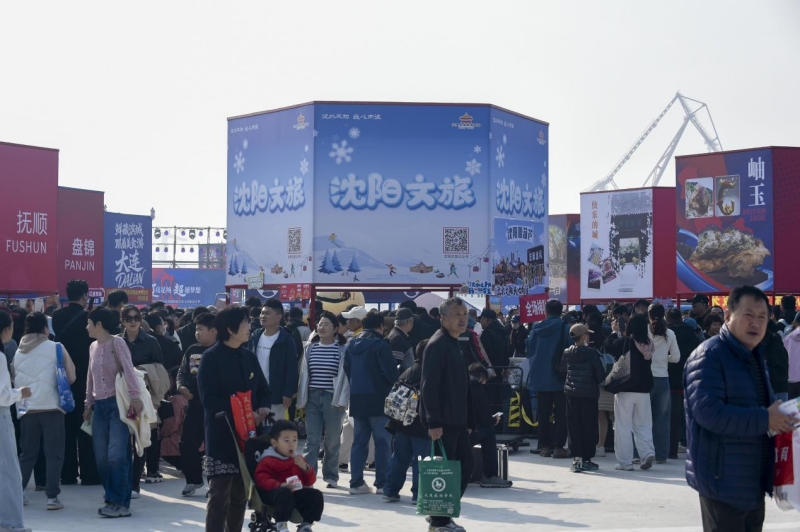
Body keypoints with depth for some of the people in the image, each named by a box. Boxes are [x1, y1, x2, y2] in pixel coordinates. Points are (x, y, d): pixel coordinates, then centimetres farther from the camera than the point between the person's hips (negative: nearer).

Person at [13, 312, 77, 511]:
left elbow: (14, 381, 11)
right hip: (51, 407, -3)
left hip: (27, 409, 4)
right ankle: (52, 497, -3)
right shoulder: (56, 348, -3)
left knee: (27, 454, 15)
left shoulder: (18, 352, 5)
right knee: (54, 453, 1)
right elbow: (71, 377, 1)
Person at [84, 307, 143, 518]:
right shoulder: (93, 346, 15)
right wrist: (89, 404, 19)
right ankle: (114, 498, 13)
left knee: (117, 455, -12)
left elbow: (128, 370, -17)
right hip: (100, 406, 7)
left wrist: (135, 397, -28)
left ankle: (120, 503, -8)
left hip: (118, 403, -7)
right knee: (102, 458, 4)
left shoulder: (117, 342, -6)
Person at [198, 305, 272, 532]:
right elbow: (210, 399, -15)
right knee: (219, 494, -7)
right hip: (221, 436, -6)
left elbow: (264, 390, 15)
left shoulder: (249, 357, 12)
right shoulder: (211, 357, -8)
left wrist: (263, 408, -7)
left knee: (241, 494, 12)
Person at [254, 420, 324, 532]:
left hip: (296, 492, 6)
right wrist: (280, 485, -33)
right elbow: (262, 480, -17)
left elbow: (310, 481, 15)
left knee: (316, 495, -13)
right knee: (285, 493, -40)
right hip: (274, 492, -6)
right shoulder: (268, 460, -3)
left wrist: (306, 467, -7)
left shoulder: (298, 459, 17)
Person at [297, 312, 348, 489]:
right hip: (312, 398, 3)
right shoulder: (310, 348, 10)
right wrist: (302, 399, 7)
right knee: (311, 439, -2)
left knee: (332, 440, 6)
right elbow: (304, 374, 11)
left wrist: (342, 400, -10)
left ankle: (331, 476, 18)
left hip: (332, 399, -3)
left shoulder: (342, 350, -2)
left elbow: (344, 375, -5)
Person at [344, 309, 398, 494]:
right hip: (378, 399, -6)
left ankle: (356, 482, 10)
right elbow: (391, 372, -16)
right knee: (382, 442, 1)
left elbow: (346, 369, 14)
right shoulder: (380, 344, -13)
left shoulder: (352, 344, 9)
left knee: (359, 441, 11)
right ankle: (382, 483, 1)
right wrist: (395, 388, 2)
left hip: (357, 399, 6)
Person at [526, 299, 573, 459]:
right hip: (559, 378, -4)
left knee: (543, 412, 10)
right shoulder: (565, 328, -9)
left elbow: (530, 351, 11)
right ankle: (558, 447, -3)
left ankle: (545, 446, 11)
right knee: (561, 413, 2)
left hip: (540, 376, 4)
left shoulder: (536, 328, 3)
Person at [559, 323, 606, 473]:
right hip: (589, 393, -3)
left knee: (574, 427, 6)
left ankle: (576, 459, 1)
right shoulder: (592, 353, -11)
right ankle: (587, 459, 8)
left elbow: (561, 370, 10)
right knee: (589, 427, 6)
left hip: (571, 393, 3)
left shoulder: (567, 353, 0)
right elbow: (601, 374, -9)